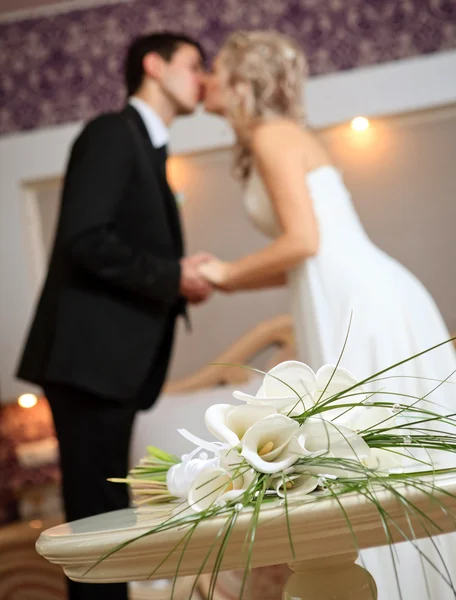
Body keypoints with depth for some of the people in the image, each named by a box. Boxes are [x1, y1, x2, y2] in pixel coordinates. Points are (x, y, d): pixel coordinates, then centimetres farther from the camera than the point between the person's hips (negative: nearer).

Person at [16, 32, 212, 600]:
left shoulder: (147, 149, 22)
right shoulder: (112, 132, -6)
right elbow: (85, 239, -18)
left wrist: (180, 282, 3)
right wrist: (171, 277, -13)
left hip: (113, 358, 9)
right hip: (88, 354, -9)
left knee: (105, 512, 13)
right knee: (97, 512, -5)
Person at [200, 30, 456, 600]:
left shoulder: (272, 133, -5)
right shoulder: (278, 139, 22)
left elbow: (302, 241, -17)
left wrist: (226, 271, -2)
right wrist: (223, 281, 17)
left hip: (360, 306, -9)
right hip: (355, 304, 10)